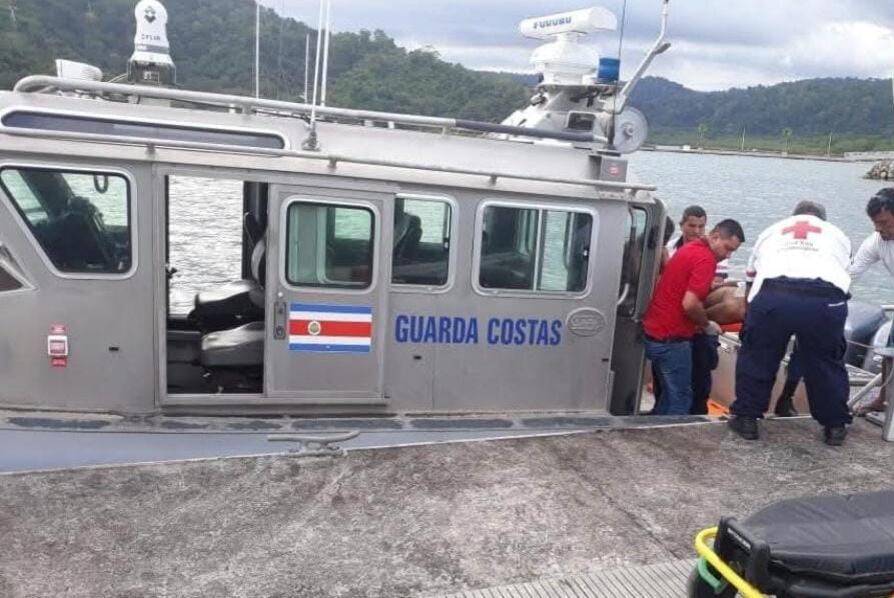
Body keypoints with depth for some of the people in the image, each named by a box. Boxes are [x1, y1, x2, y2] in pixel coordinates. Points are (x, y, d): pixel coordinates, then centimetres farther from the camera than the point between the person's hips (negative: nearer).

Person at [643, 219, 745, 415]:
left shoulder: (689, 248, 15)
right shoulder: (706, 258, -15)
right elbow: (690, 304, -23)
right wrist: (707, 325, -7)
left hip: (653, 333, 10)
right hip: (671, 339, -10)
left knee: (669, 395, 19)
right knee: (680, 399, 1)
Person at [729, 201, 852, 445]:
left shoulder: (771, 231, 35)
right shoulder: (837, 234, 34)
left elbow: (751, 278, 39)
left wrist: (750, 319, 53)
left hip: (773, 294, 0)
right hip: (826, 298, 1)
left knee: (756, 357, 18)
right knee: (826, 363, 20)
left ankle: (746, 418, 24)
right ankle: (835, 426, 31)